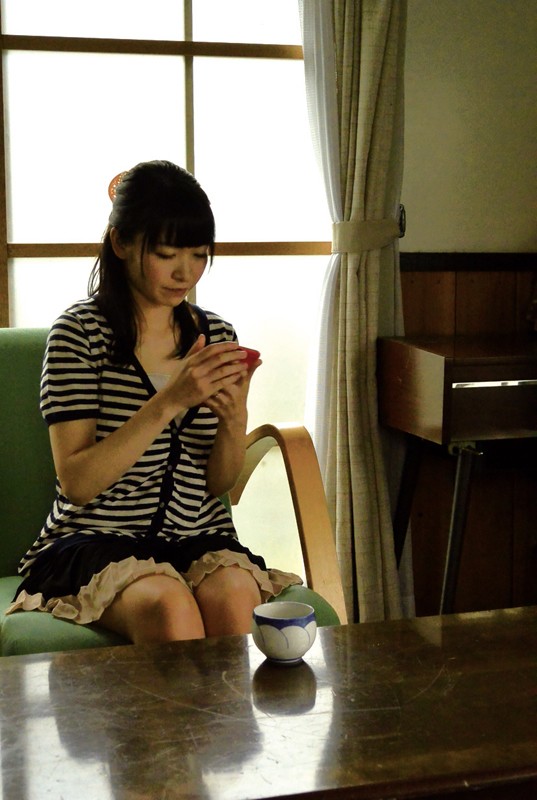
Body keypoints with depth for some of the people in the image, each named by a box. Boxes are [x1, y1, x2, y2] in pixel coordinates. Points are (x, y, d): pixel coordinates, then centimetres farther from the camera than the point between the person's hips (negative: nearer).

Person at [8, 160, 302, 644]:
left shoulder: (215, 334, 9)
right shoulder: (80, 332, -5)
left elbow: (218, 485, 10)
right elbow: (76, 483, -13)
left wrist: (235, 420, -11)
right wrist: (168, 403, -21)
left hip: (198, 538, 4)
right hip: (96, 537, -3)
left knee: (232, 596, -28)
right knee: (167, 604, -33)